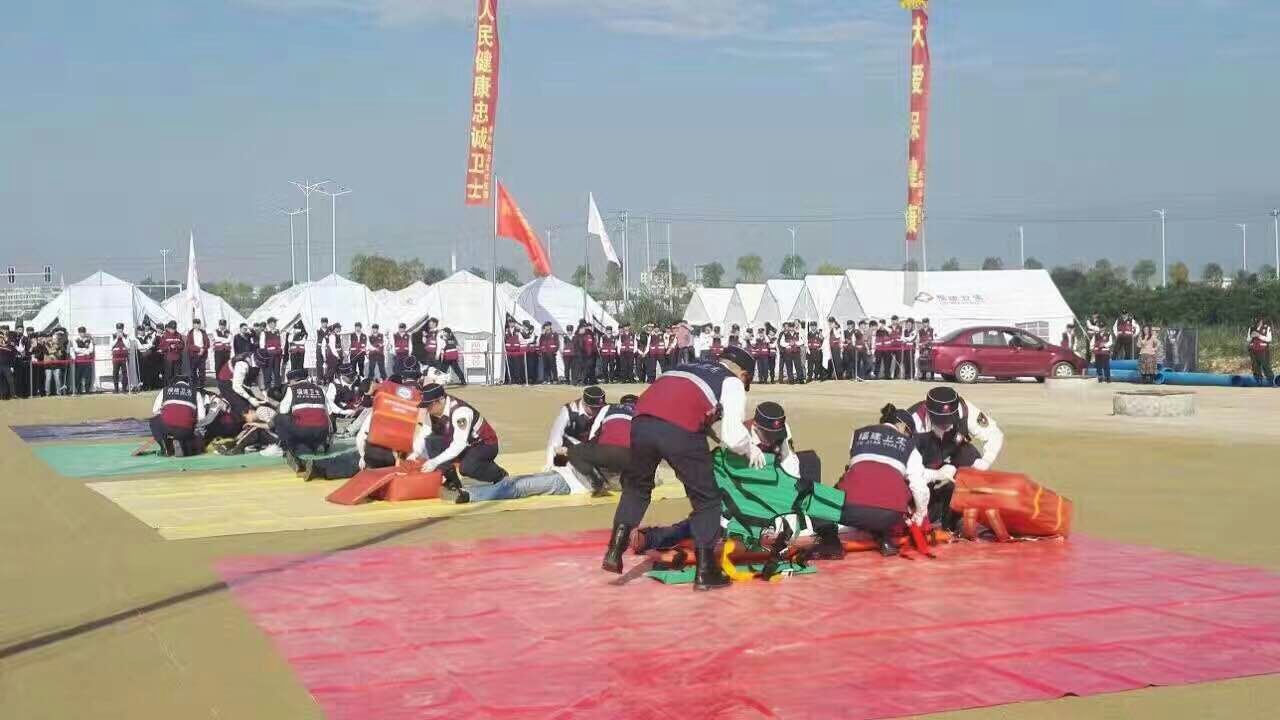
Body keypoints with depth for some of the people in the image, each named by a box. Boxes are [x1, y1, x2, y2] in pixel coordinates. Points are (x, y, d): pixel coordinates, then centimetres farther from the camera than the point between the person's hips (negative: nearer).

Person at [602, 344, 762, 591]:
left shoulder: (688, 366, 35)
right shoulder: (733, 383, 19)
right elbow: (732, 436, 7)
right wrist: (751, 450, 26)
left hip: (642, 421, 5)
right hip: (680, 431, -5)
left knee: (636, 485, 28)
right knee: (706, 499, 14)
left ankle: (615, 551, 20)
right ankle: (705, 571, 14)